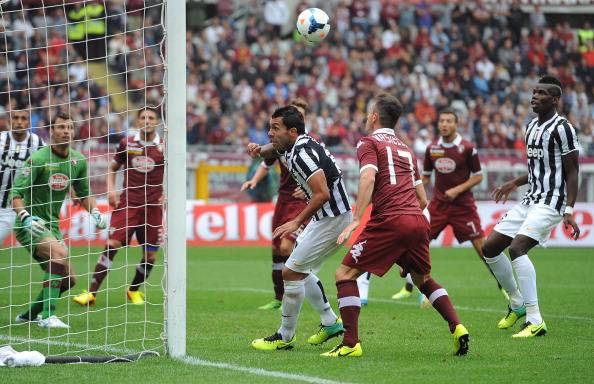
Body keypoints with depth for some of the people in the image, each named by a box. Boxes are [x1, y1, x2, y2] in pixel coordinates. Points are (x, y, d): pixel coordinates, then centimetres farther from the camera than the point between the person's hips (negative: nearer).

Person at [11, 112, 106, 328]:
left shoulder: (78, 161, 4)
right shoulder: (38, 159, -16)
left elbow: (83, 193, 18)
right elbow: (16, 194, -17)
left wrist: (95, 212, 0)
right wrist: (26, 217, -34)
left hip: (52, 226, 8)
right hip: (30, 225, -8)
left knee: (68, 280, 8)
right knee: (60, 252, -33)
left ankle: (29, 314, 27)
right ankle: (48, 316, -33)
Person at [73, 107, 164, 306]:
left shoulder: (164, 147, 2)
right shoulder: (127, 143, 5)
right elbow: (112, 168, 17)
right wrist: (111, 189, 1)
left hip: (153, 206, 0)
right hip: (127, 203, 0)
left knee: (150, 254, 1)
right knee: (112, 244, -13)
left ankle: (134, 290, 26)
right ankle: (91, 292, -12)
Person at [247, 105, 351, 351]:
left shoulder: (302, 154, -23)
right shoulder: (290, 147, 7)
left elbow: (322, 194, -29)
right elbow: (272, 149, 29)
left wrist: (296, 222, -24)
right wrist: (259, 150, 5)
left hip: (333, 218, -10)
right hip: (324, 217, 10)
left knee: (291, 272, -6)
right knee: (301, 271, 20)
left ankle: (285, 337, 2)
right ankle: (330, 323, 28)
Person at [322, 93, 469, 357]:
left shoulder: (369, 143, 5)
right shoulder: (406, 149, 26)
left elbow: (368, 178, -15)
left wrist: (356, 221, -21)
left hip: (390, 221, -7)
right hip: (419, 222, 7)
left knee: (345, 274, 1)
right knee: (423, 279, 27)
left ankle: (351, 344, -9)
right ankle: (457, 328, 9)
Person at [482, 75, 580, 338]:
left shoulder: (561, 128, -11)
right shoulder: (531, 127, 15)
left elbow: (572, 172, -13)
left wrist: (569, 210, -21)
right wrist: (515, 184, 22)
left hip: (551, 203, -9)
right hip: (530, 200, 9)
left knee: (516, 247, -26)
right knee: (490, 248, 8)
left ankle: (535, 321, -26)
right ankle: (517, 304, 25)